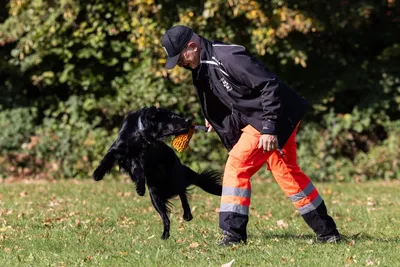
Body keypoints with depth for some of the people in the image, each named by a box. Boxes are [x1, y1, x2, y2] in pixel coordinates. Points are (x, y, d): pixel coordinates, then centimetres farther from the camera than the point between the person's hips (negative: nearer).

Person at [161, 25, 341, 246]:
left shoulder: (228, 57, -24)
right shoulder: (202, 67, 6)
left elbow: (269, 86, -25)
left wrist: (269, 128, -27)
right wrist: (214, 119, 8)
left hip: (276, 116, -11)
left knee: (237, 165, -14)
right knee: (287, 173, 16)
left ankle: (233, 233, -10)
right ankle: (326, 231, 24)